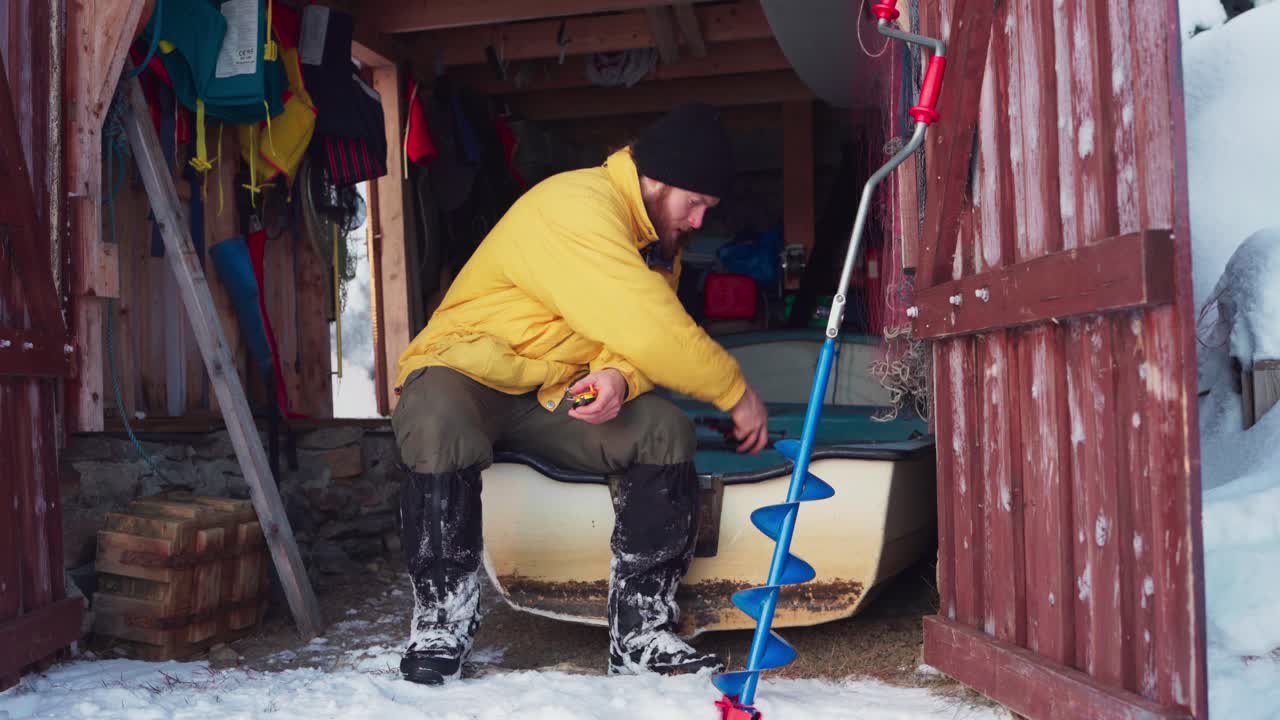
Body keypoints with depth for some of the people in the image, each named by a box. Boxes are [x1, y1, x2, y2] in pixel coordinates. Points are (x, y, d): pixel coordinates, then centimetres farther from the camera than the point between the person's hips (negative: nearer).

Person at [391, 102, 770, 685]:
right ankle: (440, 626, -21)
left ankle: (641, 637, -13)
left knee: (665, 431, -18)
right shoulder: (576, 206, -22)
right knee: (440, 421, -40)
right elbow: (647, 329, -29)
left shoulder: (658, 241, 9)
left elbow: (643, 338, 0)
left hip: (560, 396, 7)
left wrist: (617, 376, -25)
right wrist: (736, 393, -17)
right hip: (468, 373, -6)